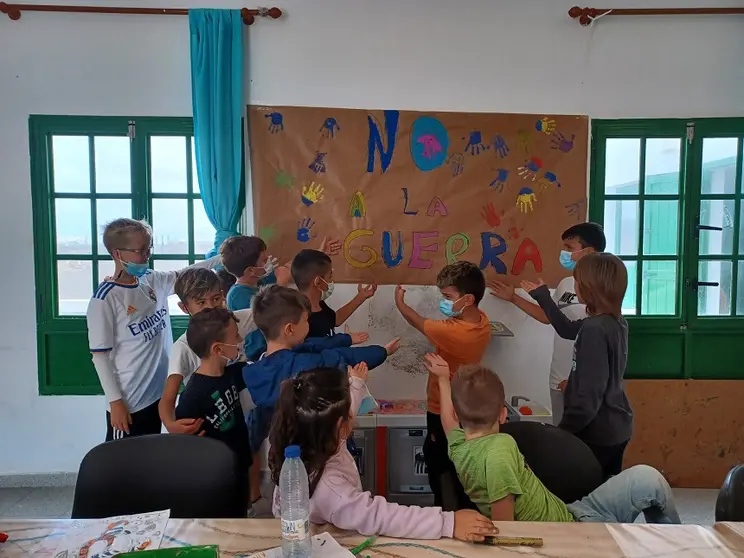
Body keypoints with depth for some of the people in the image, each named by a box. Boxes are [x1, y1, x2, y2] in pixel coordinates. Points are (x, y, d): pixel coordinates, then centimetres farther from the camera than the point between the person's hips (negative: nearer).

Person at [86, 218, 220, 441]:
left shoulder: (153, 280, 0)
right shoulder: (105, 299, -18)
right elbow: (100, 355, -15)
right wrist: (115, 401, -14)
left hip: (158, 393, 7)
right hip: (128, 402, -6)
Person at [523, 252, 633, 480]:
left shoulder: (595, 329, -27)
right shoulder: (615, 322, 2)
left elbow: (589, 394, -28)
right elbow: (568, 329, 19)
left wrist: (563, 430, -19)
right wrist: (542, 296, 27)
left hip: (598, 430, -9)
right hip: (615, 426, 9)